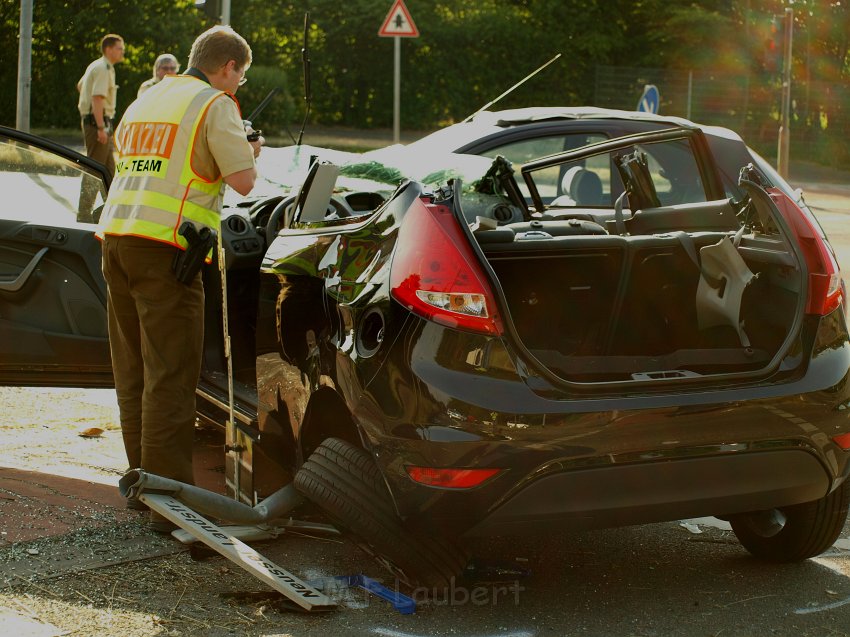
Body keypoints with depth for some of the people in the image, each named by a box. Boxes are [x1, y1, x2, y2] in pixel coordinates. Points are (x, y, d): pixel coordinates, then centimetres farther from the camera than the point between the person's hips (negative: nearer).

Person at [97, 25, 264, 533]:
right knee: (170, 376, -7)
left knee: (133, 372, 15)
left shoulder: (145, 102, 23)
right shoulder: (215, 105, -2)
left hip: (116, 238, 8)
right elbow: (243, 181, -9)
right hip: (164, 248, -8)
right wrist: (251, 151, 13)